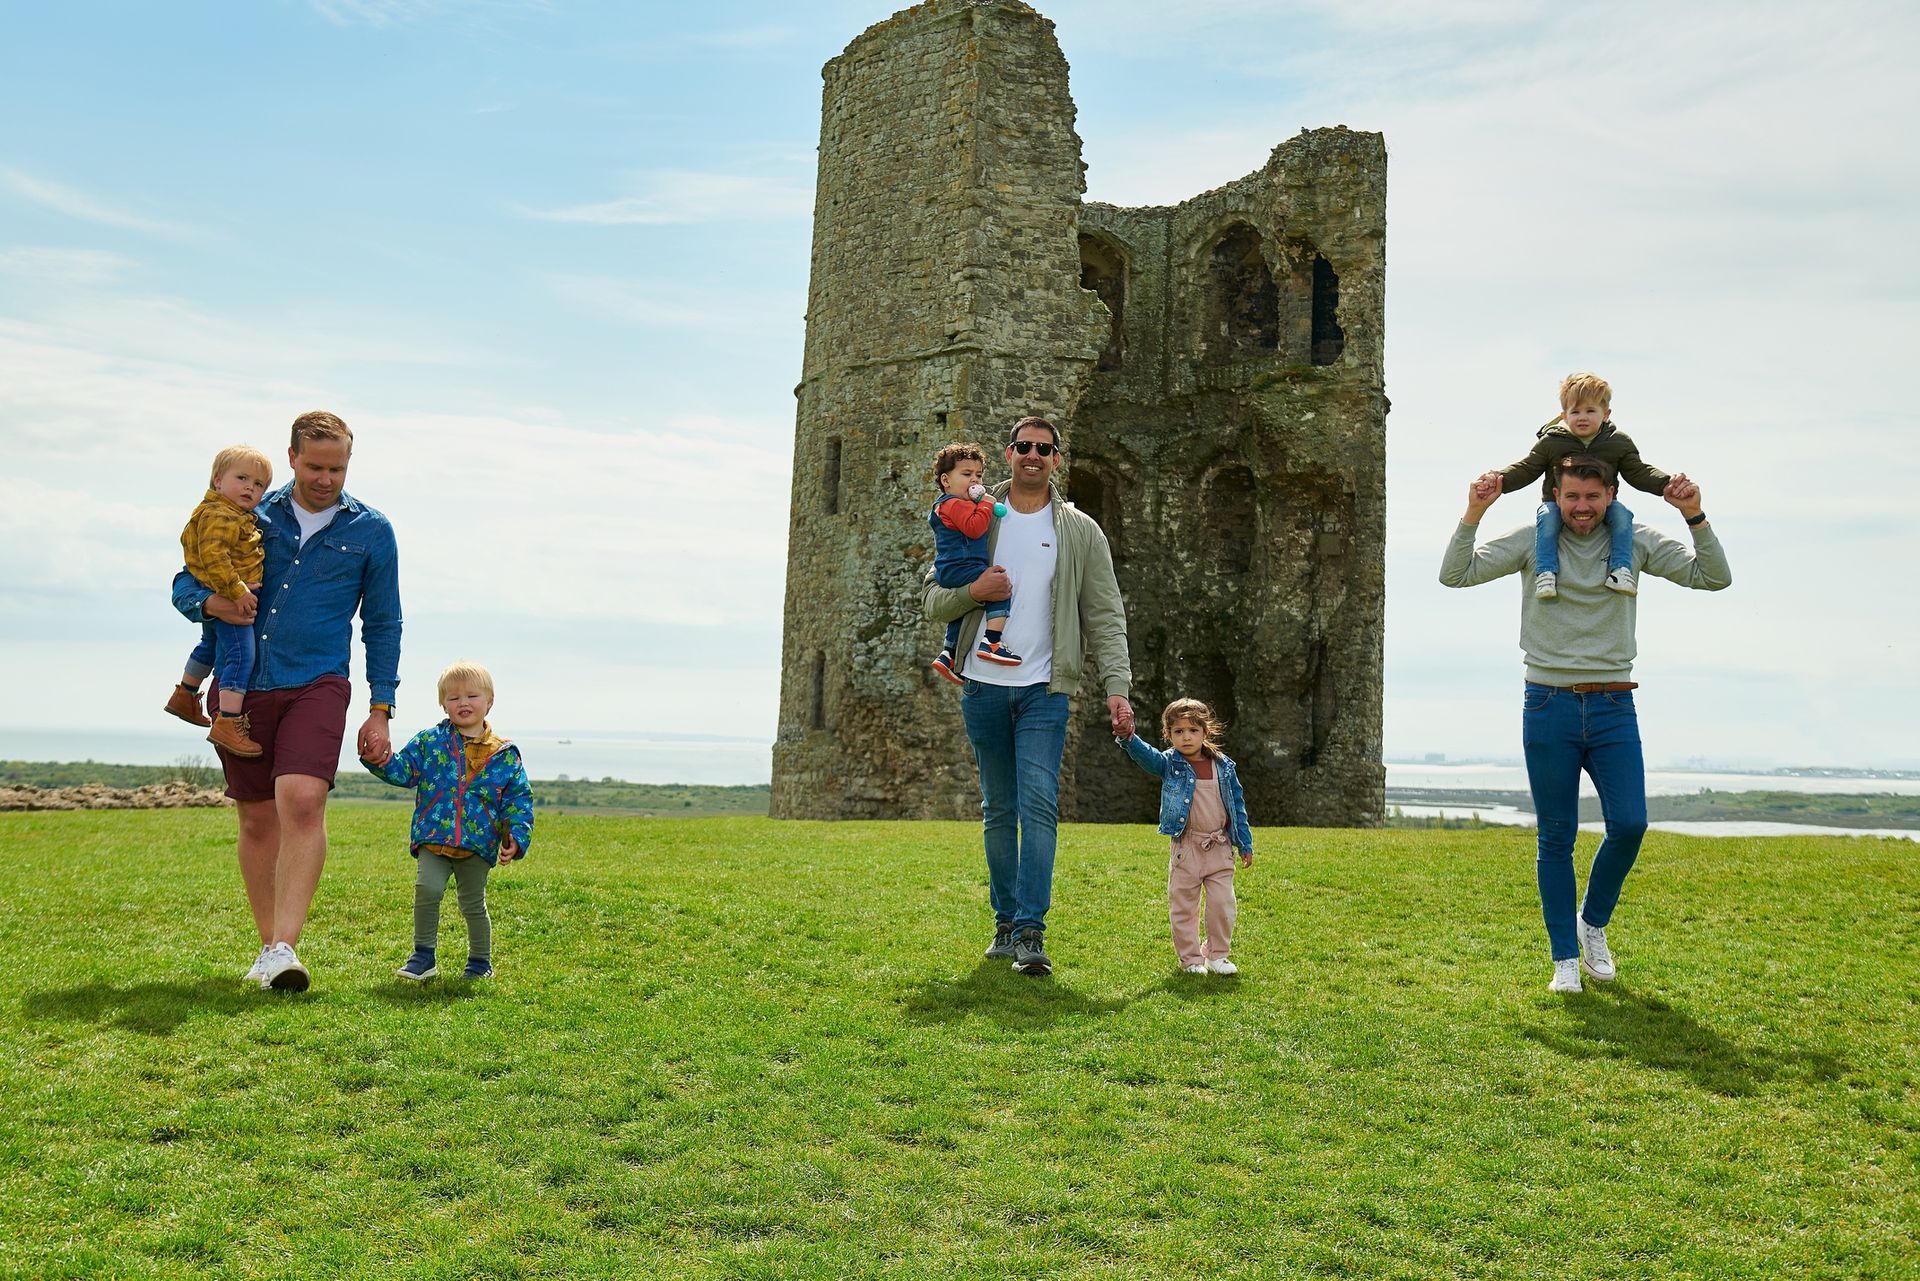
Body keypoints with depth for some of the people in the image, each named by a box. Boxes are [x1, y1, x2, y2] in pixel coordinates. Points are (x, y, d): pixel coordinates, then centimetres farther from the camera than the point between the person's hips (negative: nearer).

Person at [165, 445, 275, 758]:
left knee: (210, 646, 31)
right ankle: (227, 724, -23)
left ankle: (185, 695, 52)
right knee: (241, 656, -17)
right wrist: (236, 591, -31)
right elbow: (212, 556, -31)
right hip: (226, 601, -12)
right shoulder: (219, 516, -19)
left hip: (214, 601, 12)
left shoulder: (239, 517, 16)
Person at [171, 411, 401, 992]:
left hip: (316, 686, -2)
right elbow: (184, 584, 12)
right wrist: (212, 603, -13)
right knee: (258, 820, 8)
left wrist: (380, 713, 3)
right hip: (240, 686, 3)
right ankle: (269, 944, 21)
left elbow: (382, 626, 9)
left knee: (302, 802, -23)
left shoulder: (371, 531, 5)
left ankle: (284, 948, -25)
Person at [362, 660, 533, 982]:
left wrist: (517, 838, -6)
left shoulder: (504, 754, 4)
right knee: (427, 888, -19)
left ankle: (480, 961, 28)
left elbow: (519, 798, 5)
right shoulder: (430, 741, 5)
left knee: (473, 905, 9)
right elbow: (404, 770, 2)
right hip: (433, 838, 0)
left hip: (478, 843, 0)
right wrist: (381, 762, -19)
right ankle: (423, 955, -3)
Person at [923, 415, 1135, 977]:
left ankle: (1031, 932, -14)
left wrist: (1117, 687, -9)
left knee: (1039, 805, -14)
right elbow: (933, 600, 9)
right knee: (999, 811, 9)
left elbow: (1106, 616, 3)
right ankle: (1005, 923, 19)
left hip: (1045, 689, -2)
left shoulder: (1080, 531, 5)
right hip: (984, 685, 2)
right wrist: (972, 591, -13)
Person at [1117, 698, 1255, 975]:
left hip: (1220, 848, 1)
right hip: (1186, 848, -1)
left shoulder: (1224, 766, 2)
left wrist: (1245, 844, 9)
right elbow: (1145, 755, -24)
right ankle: (1190, 959, 18)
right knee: (1183, 906, 5)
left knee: (1223, 904, 1)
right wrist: (1128, 738, -46)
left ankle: (1217, 955, 18)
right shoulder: (1169, 764, -3)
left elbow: (1238, 806, 9)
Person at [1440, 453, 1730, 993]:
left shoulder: (1637, 543, 5)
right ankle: (1565, 958, 13)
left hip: (1613, 708, 1)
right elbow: (1455, 575, -3)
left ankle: (1593, 922, 19)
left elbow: (1714, 578, 3)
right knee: (1557, 838, 3)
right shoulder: (1532, 542, 1)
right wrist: (1472, 516, -17)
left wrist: (1695, 518, -11)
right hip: (1549, 705, -1)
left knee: (1629, 825, -8)